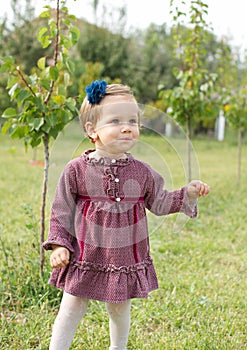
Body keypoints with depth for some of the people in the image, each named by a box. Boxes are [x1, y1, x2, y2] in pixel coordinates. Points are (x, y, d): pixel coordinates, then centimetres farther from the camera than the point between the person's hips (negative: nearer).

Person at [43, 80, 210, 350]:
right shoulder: (76, 170, -10)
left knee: (120, 310, 20)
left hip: (127, 261, 3)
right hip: (86, 259, -2)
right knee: (71, 310, 8)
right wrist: (59, 245, -10)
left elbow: (159, 202, 11)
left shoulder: (142, 172, -1)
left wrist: (187, 194, 1)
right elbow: (61, 211, -3)